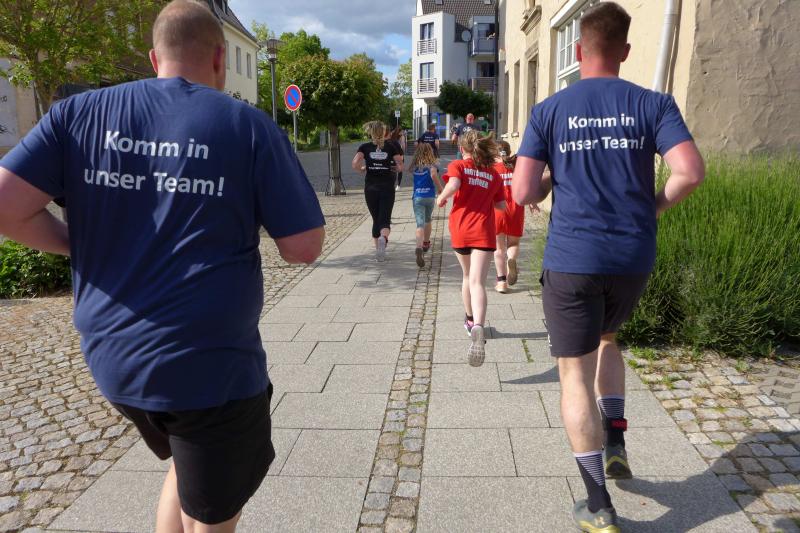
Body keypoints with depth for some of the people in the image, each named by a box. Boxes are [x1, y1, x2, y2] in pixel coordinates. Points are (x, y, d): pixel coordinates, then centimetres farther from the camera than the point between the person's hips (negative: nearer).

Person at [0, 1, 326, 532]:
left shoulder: (79, 112, 3)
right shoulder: (248, 125, -7)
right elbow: (305, 248, -8)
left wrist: (79, 245, 11)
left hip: (112, 357, 5)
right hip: (211, 365, -4)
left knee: (187, 467, 32)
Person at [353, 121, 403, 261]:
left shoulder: (365, 147, 2)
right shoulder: (391, 146, 3)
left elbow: (355, 164, -13)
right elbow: (400, 165, -5)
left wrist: (363, 170, 6)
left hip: (370, 188, 1)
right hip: (387, 188, -1)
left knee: (376, 219, 14)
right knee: (385, 219, -2)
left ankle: (378, 250, 17)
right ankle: (383, 238, -34)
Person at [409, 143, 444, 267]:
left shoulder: (414, 166, 8)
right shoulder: (431, 165, -5)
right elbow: (434, 175, -20)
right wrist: (440, 188, -10)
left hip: (417, 197, 0)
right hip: (430, 197, 0)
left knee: (420, 224, -11)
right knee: (428, 220, 25)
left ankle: (419, 248, -34)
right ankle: (426, 243, 42)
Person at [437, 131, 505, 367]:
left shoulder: (457, 166, 3)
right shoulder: (493, 174, 11)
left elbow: (453, 186, -18)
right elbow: (501, 205, 15)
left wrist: (441, 198, 0)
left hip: (460, 229, 1)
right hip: (483, 232, 0)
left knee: (468, 276, 23)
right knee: (477, 282, -13)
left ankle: (470, 320, 41)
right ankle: (478, 326, -37)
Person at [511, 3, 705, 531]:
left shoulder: (549, 110, -1)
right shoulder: (653, 104, 1)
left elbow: (523, 193, -8)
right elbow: (692, 172, -11)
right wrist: (655, 204, 8)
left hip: (572, 259, -2)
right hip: (633, 256, 3)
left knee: (575, 373, 6)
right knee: (606, 338, 31)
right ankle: (616, 442, 23)